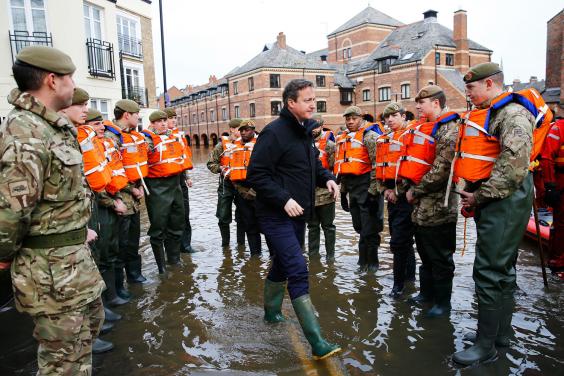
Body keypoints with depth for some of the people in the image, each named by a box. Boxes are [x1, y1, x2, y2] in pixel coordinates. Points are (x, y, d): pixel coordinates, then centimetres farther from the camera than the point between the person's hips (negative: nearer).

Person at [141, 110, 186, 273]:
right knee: (159, 227, -1)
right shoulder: (147, 140, -9)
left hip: (175, 184, 8)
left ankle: (174, 259, 34)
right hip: (157, 188, -7)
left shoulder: (173, 136, 13)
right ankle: (161, 265, 12)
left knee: (177, 223, 17)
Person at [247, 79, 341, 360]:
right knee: (298, 271, -13)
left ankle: (271, 311, 43)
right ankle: (317, 342, -8)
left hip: (298, 214, 9)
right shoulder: (274, 132, -16)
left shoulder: (305, 131, 12)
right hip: (276, 215, -9)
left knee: (282, 265, 21)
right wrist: (284, 199, -25)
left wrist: (327, 178, 3)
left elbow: (312, 164, 23)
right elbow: (256, 175, -19)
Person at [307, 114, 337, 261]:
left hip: (325, 192, -4)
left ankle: (330, 254, 16)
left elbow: (334, 166, -7)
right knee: (312, 225, 14)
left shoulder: (329, 144, -4)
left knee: (328, 225, 5)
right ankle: (313, 254, 25)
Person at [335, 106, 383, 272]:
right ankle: (365, 261, 29)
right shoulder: (342, 139, 17)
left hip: (367, 188, -8)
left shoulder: (369, 136, -7)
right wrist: (343, 190, 21)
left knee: (368, 230, -2)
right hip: (352, 189, 8)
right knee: (360, 228, 16)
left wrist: (372, 191, -18)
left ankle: (370, 263, 13)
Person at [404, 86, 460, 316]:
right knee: (425, 254, 19)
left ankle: (442, 303, 19)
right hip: (421, 205, 9)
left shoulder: (449, 129, -14)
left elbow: (441, 170, -23)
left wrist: (415, 192, -14)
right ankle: (427, 293, 35)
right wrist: (412, 190, 8)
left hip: (438, 206, -9)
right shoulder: (427, 128, 15)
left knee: (440, 258, 4)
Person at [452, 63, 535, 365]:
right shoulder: (489, 115, 18)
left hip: (505, 202, -10)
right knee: (502, 269, 16)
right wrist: (470, 194, 10)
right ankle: (501, 332, 29)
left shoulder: (513, 115, -14)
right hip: (491, 202, 10)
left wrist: (480, 196, -16)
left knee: (489, 272, -7)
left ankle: (486, 345, 4)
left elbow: (513, 167, -24)